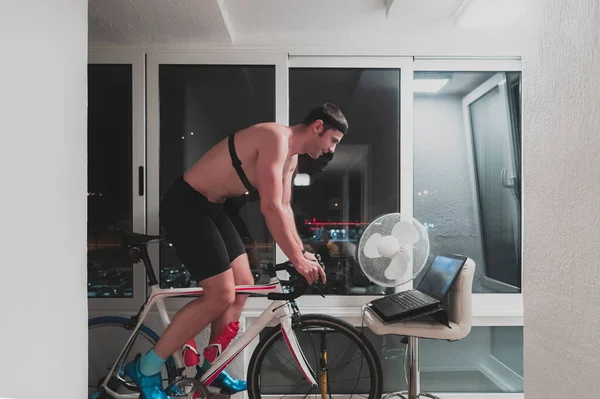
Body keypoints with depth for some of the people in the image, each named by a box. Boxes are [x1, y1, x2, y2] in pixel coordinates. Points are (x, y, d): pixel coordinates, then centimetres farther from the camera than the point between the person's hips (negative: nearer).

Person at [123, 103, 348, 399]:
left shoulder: (290, 156, 10)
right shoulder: (276, 138, -21)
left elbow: (284, 208, 14)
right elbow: (270, 208, -26)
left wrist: (301, 252, 8)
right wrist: (297, 259, -19)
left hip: (210, 207, 10)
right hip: (184, 204, -10)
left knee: (243, 285, 9)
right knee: (221, 296, -11)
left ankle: (211, 367, 24)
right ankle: (145, 367, 5)